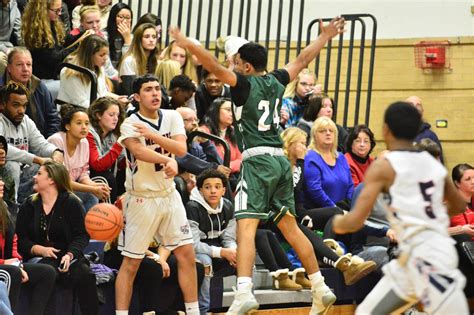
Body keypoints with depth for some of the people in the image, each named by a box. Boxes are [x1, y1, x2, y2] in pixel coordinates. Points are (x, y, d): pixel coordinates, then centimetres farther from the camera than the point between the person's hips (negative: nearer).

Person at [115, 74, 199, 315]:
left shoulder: (172, 117, 2)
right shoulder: (130, 125, -13)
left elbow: (181, 149, -13)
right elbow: (139, 152, -32)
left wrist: (152, 135, -25)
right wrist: (168, 160, -46)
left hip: (169, 194, 5)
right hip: (142, 198, -5)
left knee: (186, 254, 4)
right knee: (131, 263, -2)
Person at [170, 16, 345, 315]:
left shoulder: (246, 84, -4)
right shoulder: (276, 82, 13)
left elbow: (216, 67, -18)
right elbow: (302, 60, 27)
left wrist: (188, 44, -17)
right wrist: (325, 37, 40)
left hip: (257, 160, -7)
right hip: (280, 160, 7)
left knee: (246, 226, -15)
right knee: (290, 226, 16)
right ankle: (321, 289, 20)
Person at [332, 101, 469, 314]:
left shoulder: (383, 166, -6)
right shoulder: (432, 163, 13)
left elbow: (356, 221, -10)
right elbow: (459, 206, 28)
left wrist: (338, 223, 12)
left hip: (426, 256, -8)